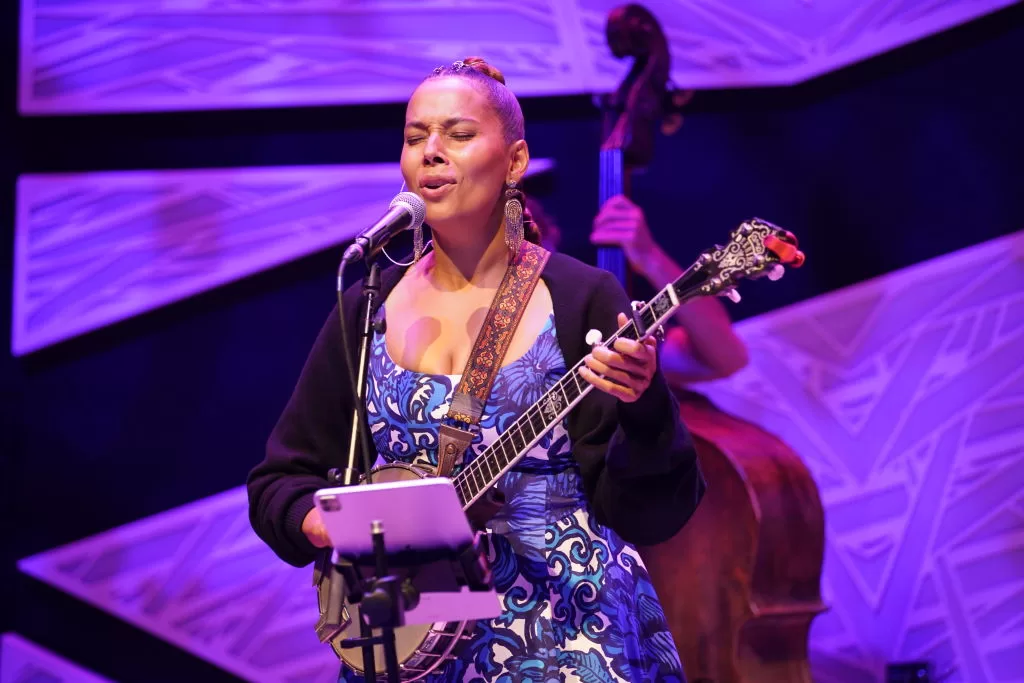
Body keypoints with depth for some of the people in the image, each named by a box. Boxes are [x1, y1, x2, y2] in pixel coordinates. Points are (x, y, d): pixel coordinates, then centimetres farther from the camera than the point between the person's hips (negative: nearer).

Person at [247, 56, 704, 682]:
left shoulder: (581, 300, -3)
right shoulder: (366, 310, 8)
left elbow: (650, 514, -8)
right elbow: (280, 480, 12)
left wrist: (643, 409, -27)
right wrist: (327, 524, -9)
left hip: (567, 632, -3)